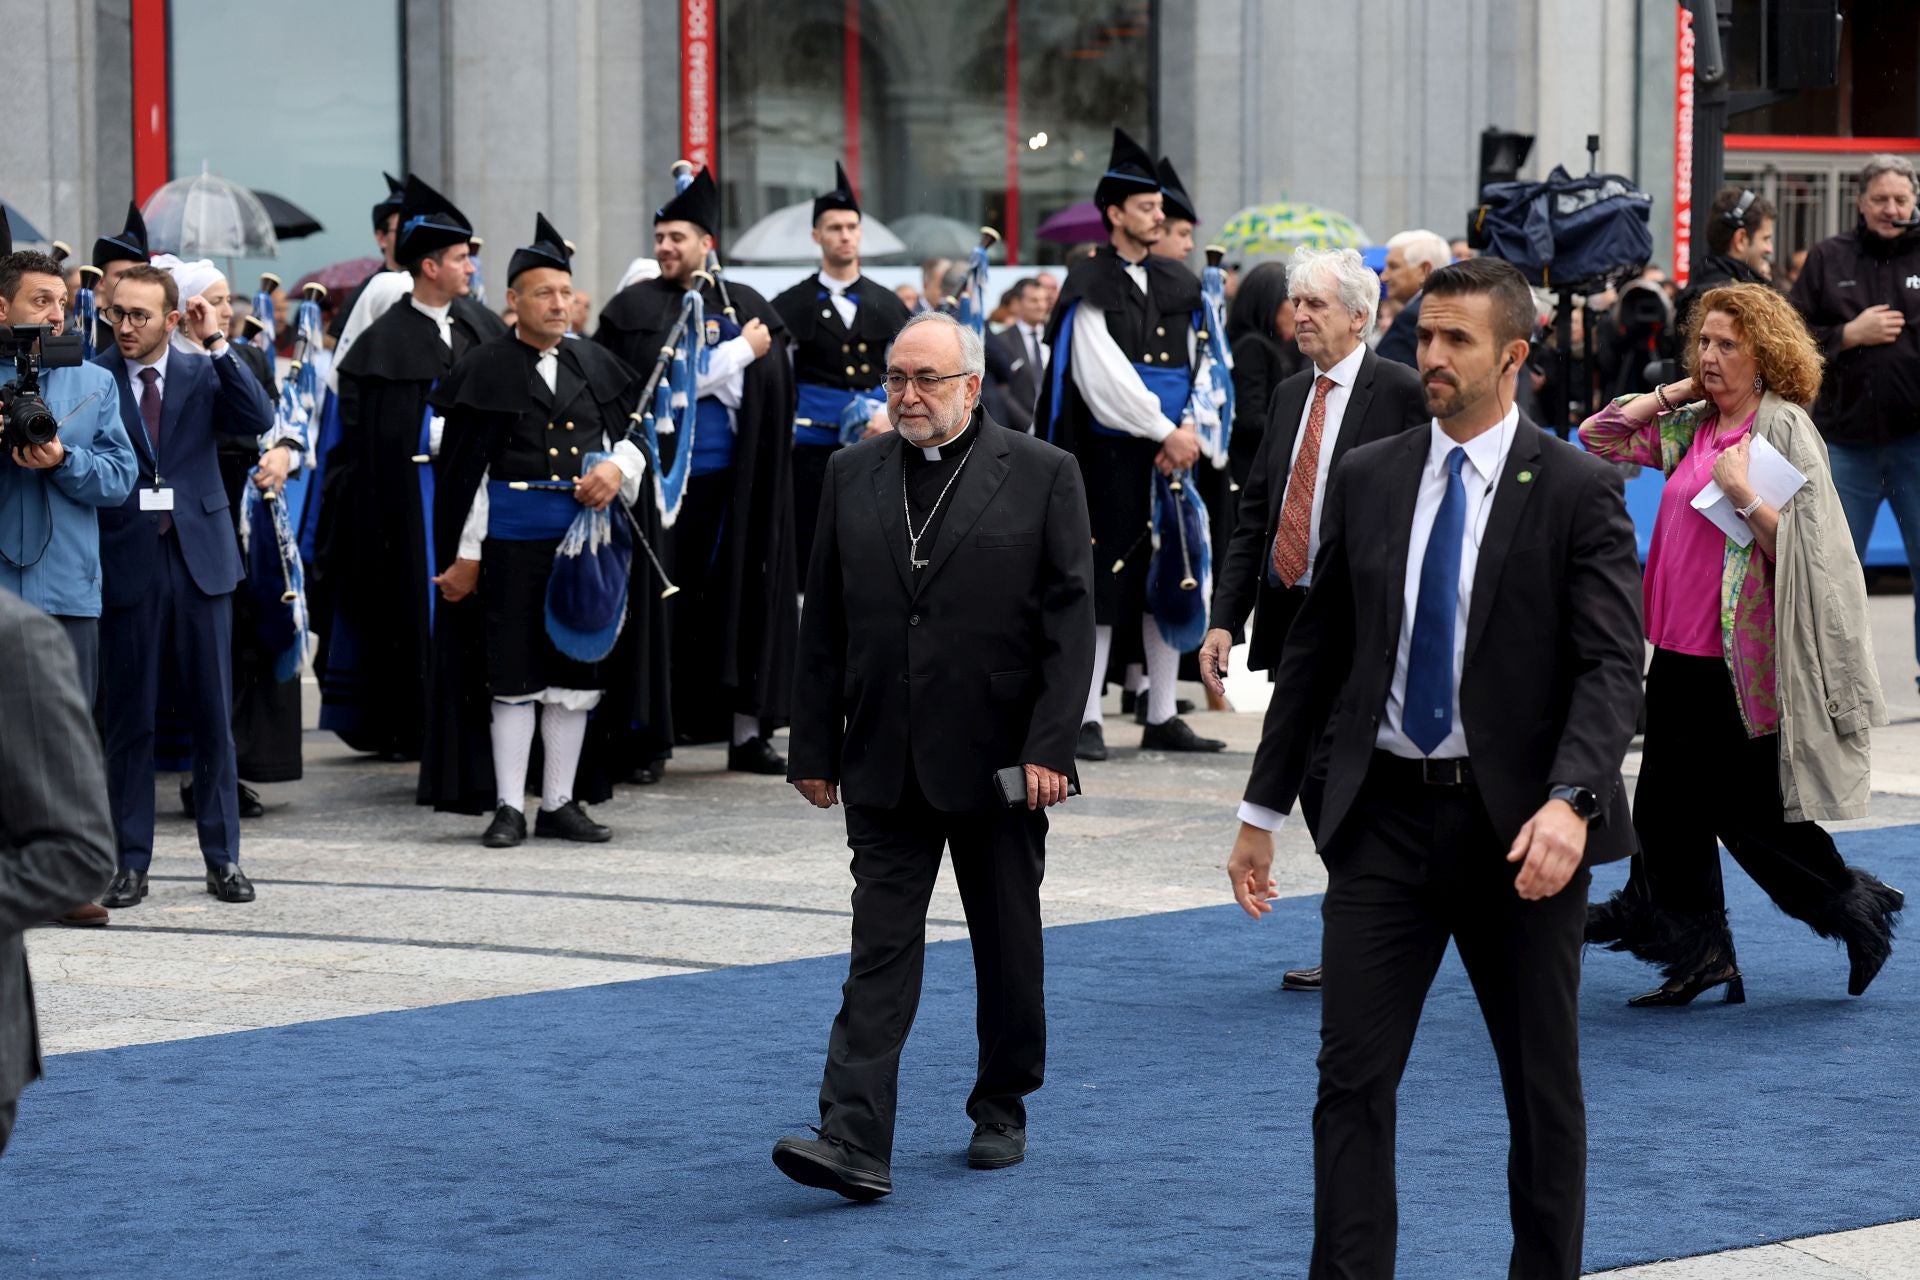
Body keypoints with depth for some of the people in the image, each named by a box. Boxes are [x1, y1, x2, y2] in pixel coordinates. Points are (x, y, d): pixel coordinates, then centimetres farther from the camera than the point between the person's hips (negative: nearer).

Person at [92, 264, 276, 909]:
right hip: (127, 564, -2)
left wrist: (217, 343, -13)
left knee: (214, 716, 6)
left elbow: (260, 420, -10)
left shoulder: (204, 374, 6)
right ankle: (131, 863, 10)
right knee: (128, 718, 3)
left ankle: (223, 857, 14)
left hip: (200, 559, 2)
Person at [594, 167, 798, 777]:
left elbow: (770, 383, -2)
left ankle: (746, 731, 8)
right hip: (659, 475, -2)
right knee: (660, 607, -2)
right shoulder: (635, 307, 2)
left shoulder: (746, 305, 9)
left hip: (733, 478, 2)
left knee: (743, 600, 3)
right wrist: (739, 353, -8)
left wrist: (697, 373, -10)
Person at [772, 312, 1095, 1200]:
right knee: (880, 949, -5)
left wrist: (1050, 746, -12)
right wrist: (814, 743, 5)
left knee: (1008, 947, 11)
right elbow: (823, 622, 9)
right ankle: (855, 1142, -11)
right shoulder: (854, 475, 7)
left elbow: (1070, 620, -5)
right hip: (886, 760, 2)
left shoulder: (1042, 476, -3)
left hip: (999, 759, -2)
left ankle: (1002, 1110, 28)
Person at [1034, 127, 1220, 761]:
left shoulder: (1178, 285, 12)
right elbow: (1104, 376, -13)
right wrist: (1166, 431, -14)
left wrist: (1189, 430, -6)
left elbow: (1197, 368, 11)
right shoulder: (1090, 286, -5)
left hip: (1170, 452, 6)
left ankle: (1163, 718, 12)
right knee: (1105, 580, -5)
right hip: (1111, 455, -6)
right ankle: (1085, 717, -1)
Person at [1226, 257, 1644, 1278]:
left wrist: (1570, 801, -28)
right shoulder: (1367, 478, 7)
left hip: (1518, 830, -3)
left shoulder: (1577, 491, -5)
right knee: (1351, 1078, -2)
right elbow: (1315, 649, 12)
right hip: (1384, 816, 3)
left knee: (1542, 1087, 9)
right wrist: (1263, 808, 10)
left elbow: (1611, 664, -12)